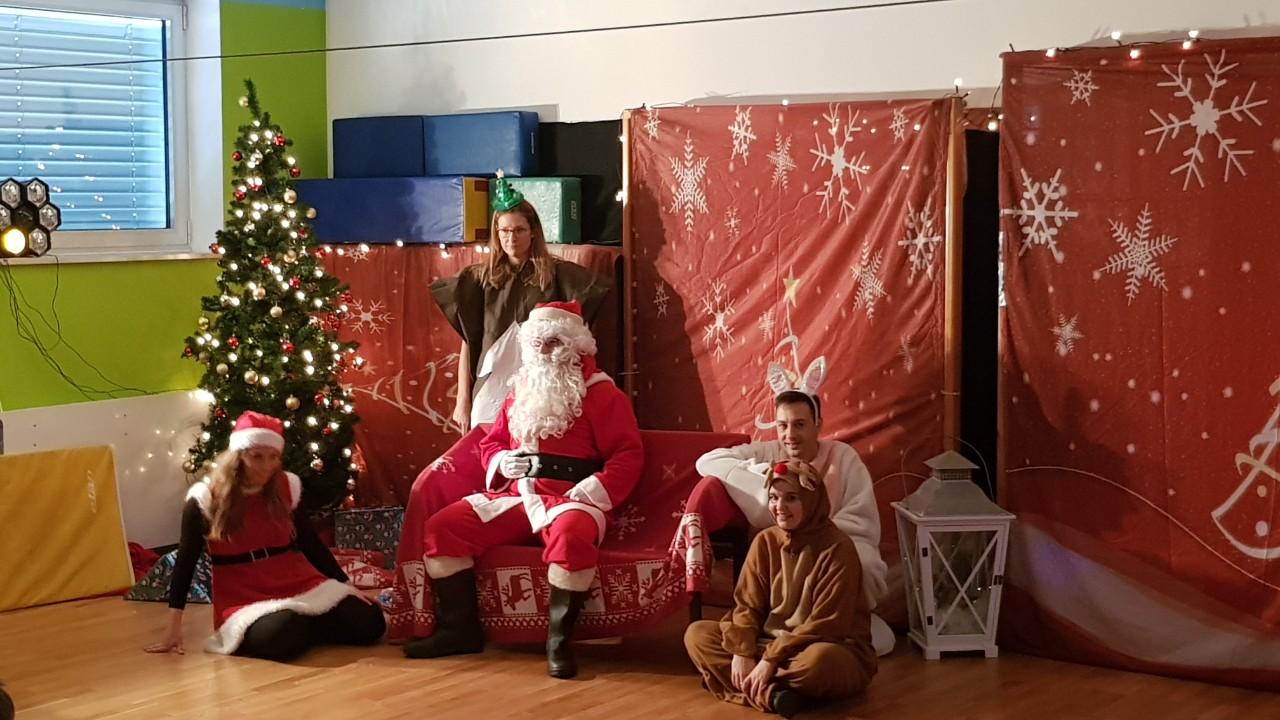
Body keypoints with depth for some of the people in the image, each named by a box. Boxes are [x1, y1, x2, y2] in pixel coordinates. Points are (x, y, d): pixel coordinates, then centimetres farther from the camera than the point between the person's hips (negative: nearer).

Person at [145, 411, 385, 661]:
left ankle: (304, 624, 8)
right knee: (283, 637, -37)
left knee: (369, 622, -16)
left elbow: (312, 544, 13)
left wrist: (346, 587, 13)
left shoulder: (286, 488, 5)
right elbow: (185, 562, -3)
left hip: (299, 586, 4)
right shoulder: (206, 500, -5)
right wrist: (174, 629, -7)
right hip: (245, 600, -4)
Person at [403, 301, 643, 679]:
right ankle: (461, 627, -2)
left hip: (570, 498, -6)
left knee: (570, 537, -42)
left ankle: (559, 640, -25)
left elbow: (628, 454, -7)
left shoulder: (601, 394, 0)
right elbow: (491, 443, 26)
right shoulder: (520, 393, 19)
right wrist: (502, 463, 2)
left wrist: (596, 491, -21)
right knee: (441, 528, -11)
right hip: (516, 496, 6)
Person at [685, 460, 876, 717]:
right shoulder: (765, 541, 1)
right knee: (697, 634, -11)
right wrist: (742, 653, -18)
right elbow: (747, 605, 0)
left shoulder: (837, 548, -16)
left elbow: (826, 623, -20)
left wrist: (772, 659, -24)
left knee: (819, 659, -42)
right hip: (770, 642, 6)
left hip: (831, 648, -6)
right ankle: (770, 693, -28)